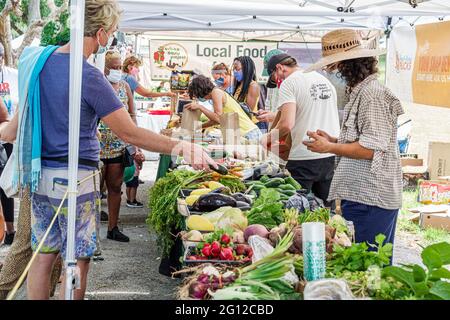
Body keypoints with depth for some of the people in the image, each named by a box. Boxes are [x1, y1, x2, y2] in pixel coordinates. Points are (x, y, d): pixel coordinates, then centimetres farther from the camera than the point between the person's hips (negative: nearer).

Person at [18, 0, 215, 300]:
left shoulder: (35, 58, 3)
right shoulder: (89, 76, -20)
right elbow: (129, 133, -20)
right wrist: (181, 147, -18)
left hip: (39, 175, 8)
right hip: (74, 179, -7)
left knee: (44, 254, 15)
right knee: (78, 261, 4)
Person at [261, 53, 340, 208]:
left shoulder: (289, 83, -8)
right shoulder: (324, 80, 14)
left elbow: (287, 124, -19)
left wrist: (269, 137, -1)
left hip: (304, 157, -7)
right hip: (330, 157, 7)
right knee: (325, 209, 14)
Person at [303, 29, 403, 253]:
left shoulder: (372, 94, -16)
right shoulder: (361, 91, 15)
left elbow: (372, 148, -20)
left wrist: (329, 148, -11)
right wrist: (333, 140, 13)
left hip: (370, 199, -10)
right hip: (361, 194, 10)